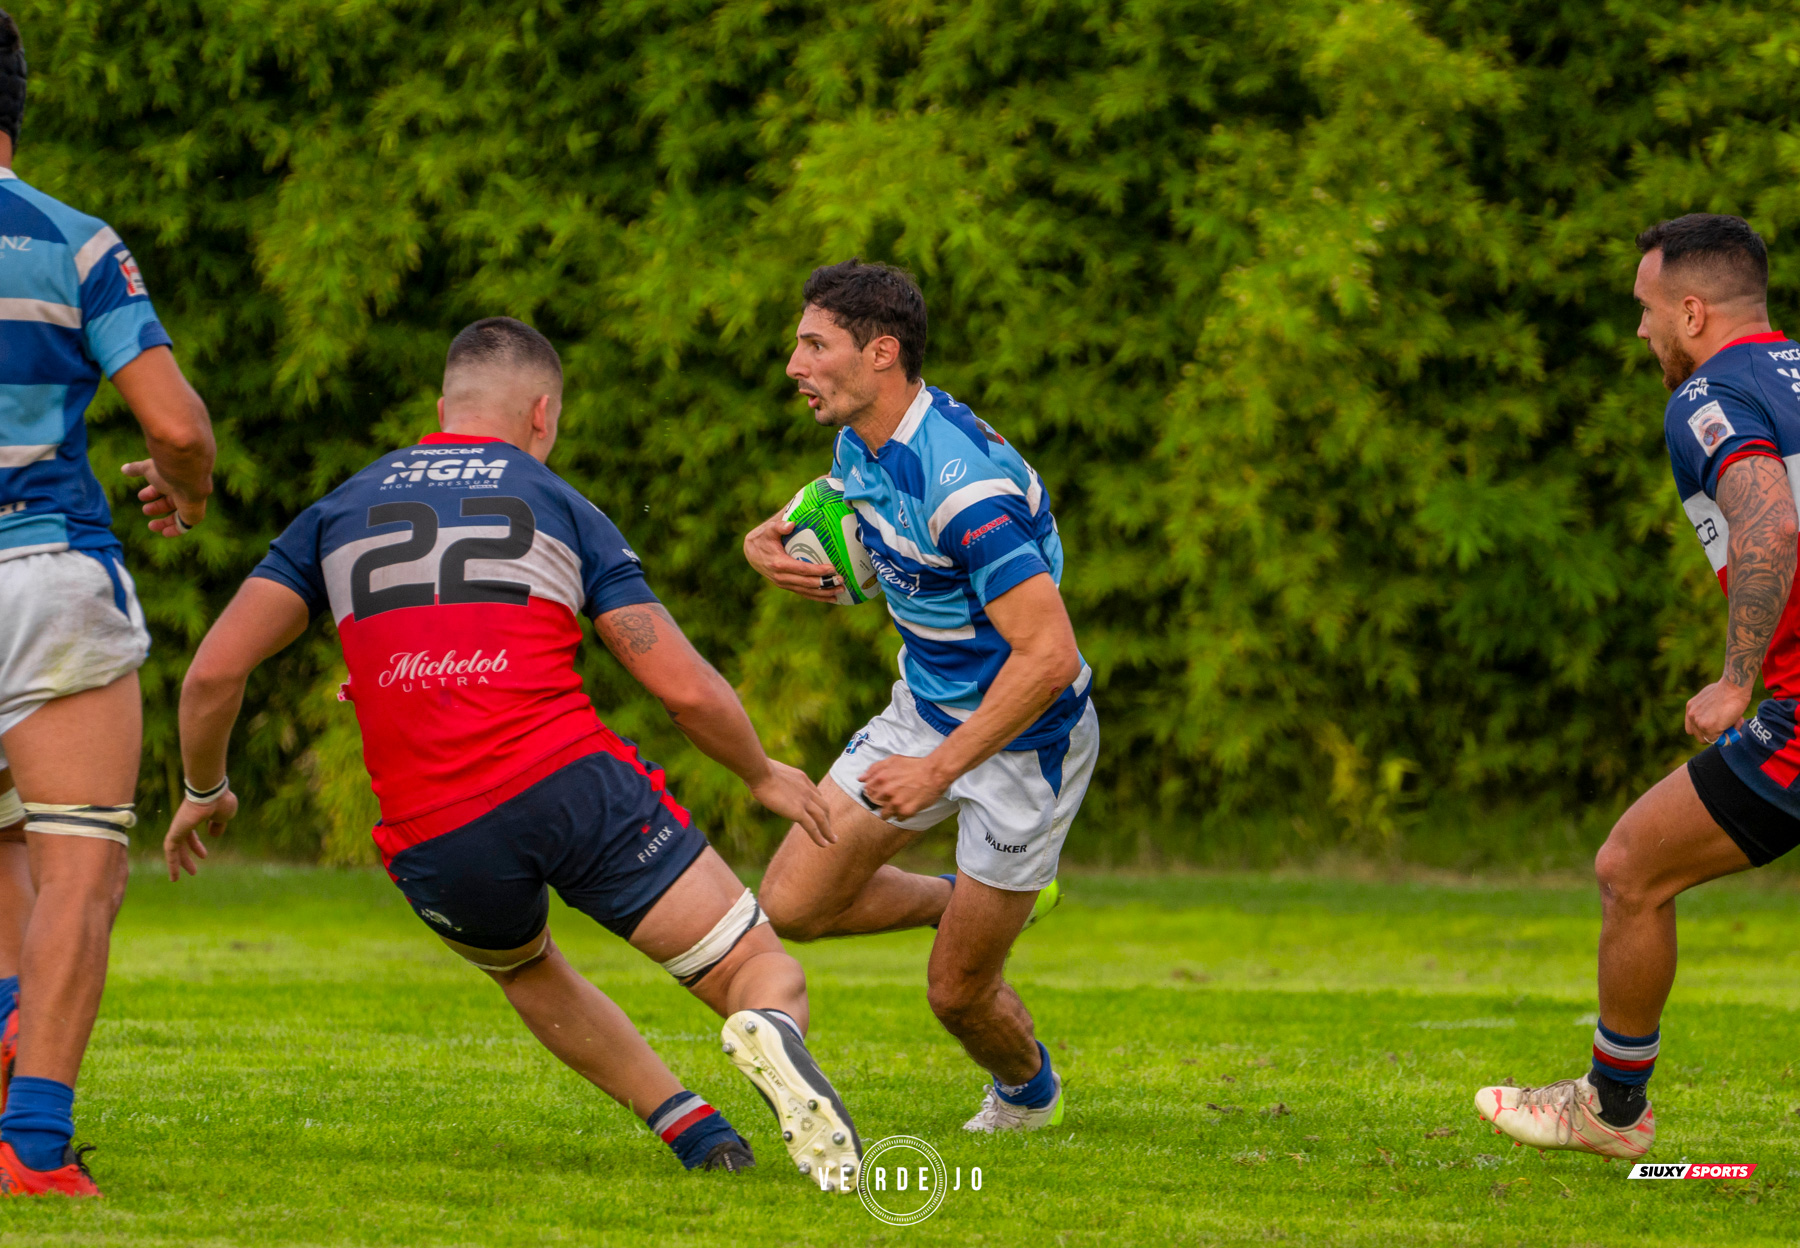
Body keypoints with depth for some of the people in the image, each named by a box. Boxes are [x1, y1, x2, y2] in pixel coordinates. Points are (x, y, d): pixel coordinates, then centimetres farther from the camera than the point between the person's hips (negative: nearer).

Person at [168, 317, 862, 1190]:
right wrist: (764, 775, 25)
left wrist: (203, 792, 28)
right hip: (570, 782, -2)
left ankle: (687, 1125, 21)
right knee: (764, 974, 3)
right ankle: (771, 1031, -34)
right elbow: (682, 686, 7)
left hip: (432, 840, 2)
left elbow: (215, 671, 11)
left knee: (524, 969, 36)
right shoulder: (560, 508, 13)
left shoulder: (340, 512, 18)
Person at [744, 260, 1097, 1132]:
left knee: (956, 992, 2)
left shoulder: (964, 484, -33)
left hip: (1023, 739, -8)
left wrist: (939, 769, -31)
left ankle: (1029, 1091, 36)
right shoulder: (861, 443, -4)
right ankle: (974, 902, 28)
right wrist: (769, 541, -5)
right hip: (925, 710, 8)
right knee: (790, 904, 3)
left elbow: (1049, 655, -34)